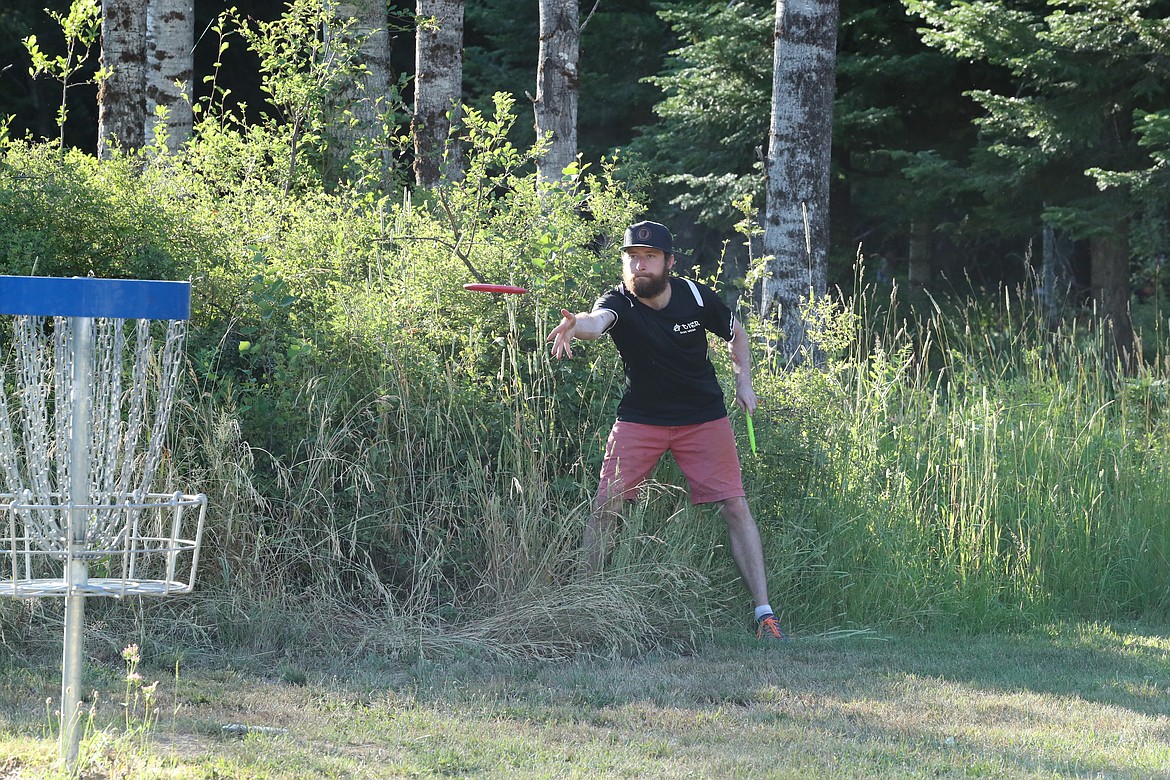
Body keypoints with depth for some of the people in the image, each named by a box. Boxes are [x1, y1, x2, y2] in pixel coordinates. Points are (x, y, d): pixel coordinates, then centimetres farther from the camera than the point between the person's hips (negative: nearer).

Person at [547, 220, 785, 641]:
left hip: (703, 417, 1)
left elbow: (736, 333, 10)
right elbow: (599, 320, -43)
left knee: (735, 507, -4)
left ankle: (764, 612, 1)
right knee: (605, 508, -8)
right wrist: (577, 325, -66)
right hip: (640, 418, -1)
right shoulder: (619, 302, -17)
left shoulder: (696, 297, -10)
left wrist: (744, 381, -2)